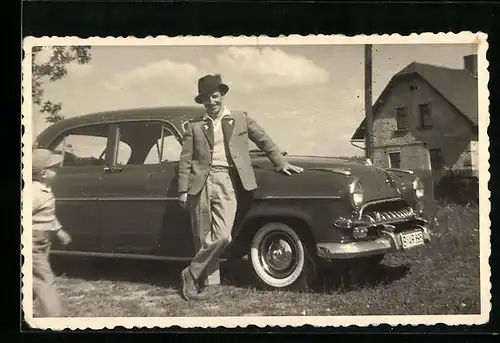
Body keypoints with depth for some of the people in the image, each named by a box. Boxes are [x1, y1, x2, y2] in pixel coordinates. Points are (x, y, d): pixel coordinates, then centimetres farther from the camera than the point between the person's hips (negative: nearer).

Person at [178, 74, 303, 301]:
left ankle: (191, 274, 3)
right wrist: (183, 190, 2)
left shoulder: (241, 119, 14)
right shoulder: (194, 126, 12)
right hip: (200, 182, 1)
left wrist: (281, 163, 12)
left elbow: (264, 140, 18)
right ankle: (211, 283, 15)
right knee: (203, 238, 2)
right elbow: (185, 160, 8)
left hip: (227, 182, -1)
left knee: (222, 236, -15)